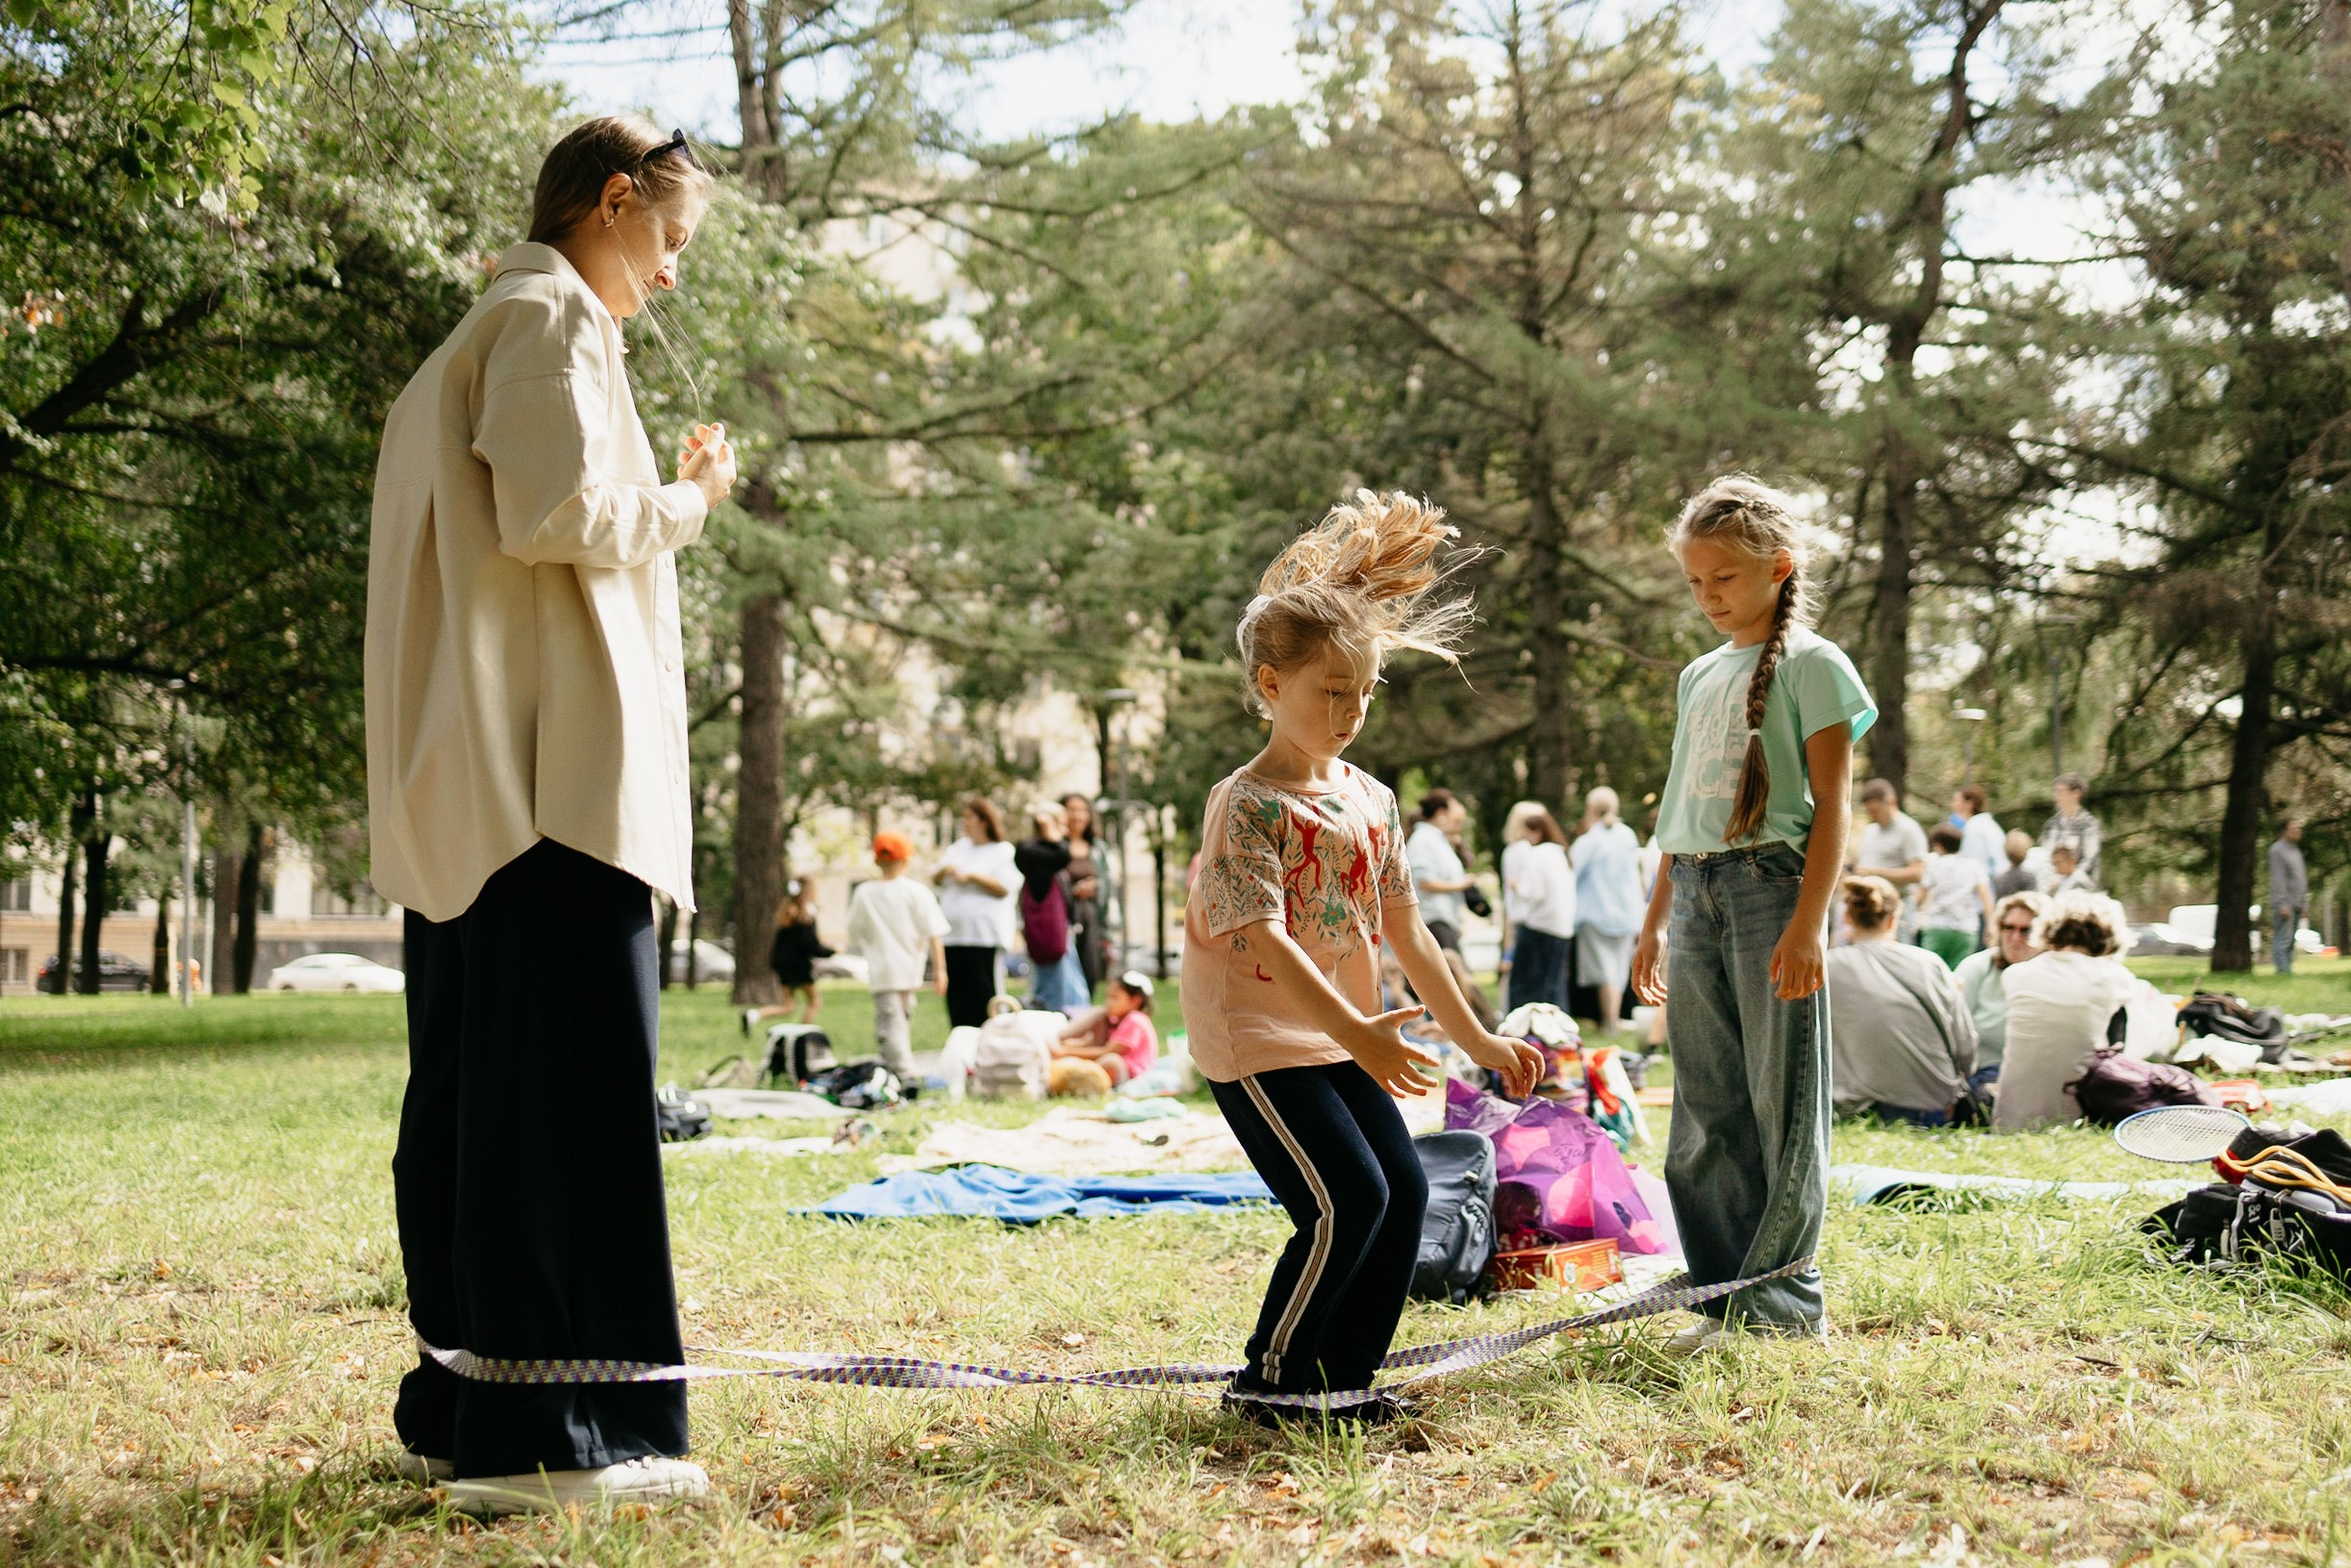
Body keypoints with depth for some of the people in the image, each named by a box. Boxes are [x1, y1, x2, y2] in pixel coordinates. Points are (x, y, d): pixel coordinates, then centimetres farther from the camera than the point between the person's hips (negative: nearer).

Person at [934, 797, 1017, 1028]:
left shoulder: (1003, 851, 0)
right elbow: (936, 879, 19)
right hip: (953, 933, 6)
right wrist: (943, 872, -3)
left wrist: (970, 876, -12)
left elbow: (1003, 887, -12)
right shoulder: (958, 848, 19)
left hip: (984, 936, -6)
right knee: (956, 996, 5)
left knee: (983, 994, -7)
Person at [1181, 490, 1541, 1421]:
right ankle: (1269, 1381, 2)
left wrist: (1477, 1041, 14)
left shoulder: (1368, 800, 9)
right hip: (1257, 1037, -8)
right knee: (1346, 1200, -14)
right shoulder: (1250, 804, -14)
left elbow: (1406, 933, 14)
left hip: (1337, 1037, 8)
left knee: (1404, 1189, 3)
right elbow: (1264, 938, -24)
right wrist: (1356, 1032, -34)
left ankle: (1343, 1379, 14)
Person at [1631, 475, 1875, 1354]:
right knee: (1706, 1108, 7)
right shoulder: (1699, 677, 19)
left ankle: (1779, 1295, 1)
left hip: (1773, 881, -7)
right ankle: (1723, 1292, 13)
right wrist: (1654, 922, 19)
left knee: (1782, 1099, -4)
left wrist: (1806, 923, -17)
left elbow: (1833, 802, -8)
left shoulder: (1810, 664, -2)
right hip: (1697, 892, 7)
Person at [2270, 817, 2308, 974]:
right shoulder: (2277, 850, -8)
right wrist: (2282, 904, -20)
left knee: (2290, 942, 8)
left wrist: (2305, 903, 16)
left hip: (2296, 905, 9)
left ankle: (2288, 970, 9)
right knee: (2282, 940, -11)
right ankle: (2283, 971, -15)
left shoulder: (2296, 851, 19)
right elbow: (2277, 879, -15)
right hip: (2284, 905, -9)